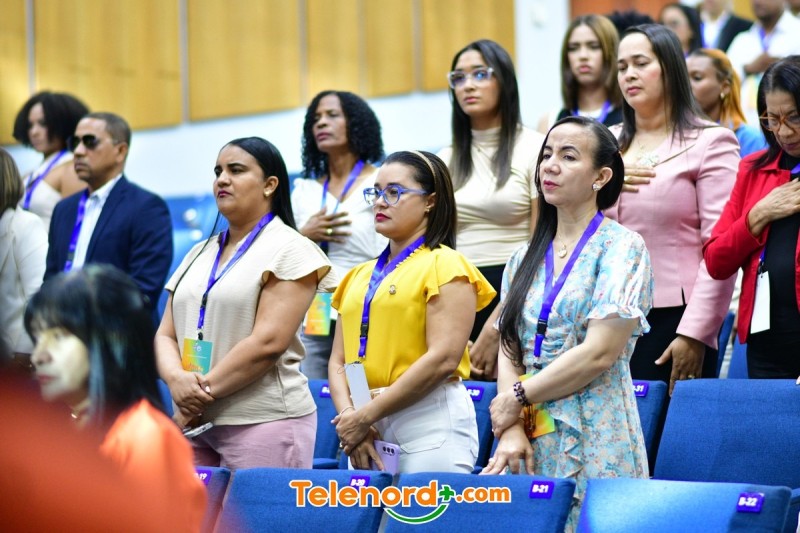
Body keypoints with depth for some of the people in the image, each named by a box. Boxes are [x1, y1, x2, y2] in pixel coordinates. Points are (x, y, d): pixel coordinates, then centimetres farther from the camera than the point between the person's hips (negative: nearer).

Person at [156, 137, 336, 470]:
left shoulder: (289, 249, -2)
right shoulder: (199, 254, 18)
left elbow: (268, 342, -13)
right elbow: (165, 335, 11)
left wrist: (204, 390, -12)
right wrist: (176, 379, -10)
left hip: (265, 422, -6)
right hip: (195, 425, 6)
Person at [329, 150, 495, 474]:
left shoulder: (444, 265, -2)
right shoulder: (359, 276, 19)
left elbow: (443, 358, -13)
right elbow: (338, 361, 14)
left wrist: (367, 415, -13)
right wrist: (349, 416, -6)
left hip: (429, 423, -6)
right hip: (367, 432, 6)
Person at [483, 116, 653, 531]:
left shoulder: (621, 248, -4)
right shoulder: (526, 258, 14)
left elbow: (599, 353, -13)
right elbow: (509, 351, 8)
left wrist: (517, 397, -7)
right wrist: (510, 430, -8)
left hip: (593, 445, -5)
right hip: (530, 445, 5)